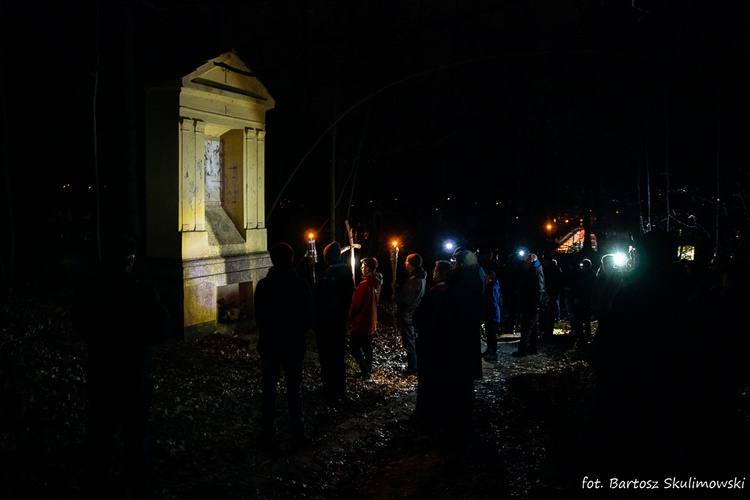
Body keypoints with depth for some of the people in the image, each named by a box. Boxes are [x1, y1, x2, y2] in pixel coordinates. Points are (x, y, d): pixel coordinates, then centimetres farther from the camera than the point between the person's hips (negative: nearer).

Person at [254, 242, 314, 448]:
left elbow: (258, 317, -1)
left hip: (269, 344, 1)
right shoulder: (301, 285, -9)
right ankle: (298, 435, 6)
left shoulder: (263, 286, -8)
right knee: (294, 391, 5)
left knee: (269, 389, 10)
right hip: (295, 345, 0)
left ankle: (267, 433, 14)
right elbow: (309, 317, -2)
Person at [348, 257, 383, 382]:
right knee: (367, 347, 17)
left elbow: (356, 304, -18)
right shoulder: (376, 283, 4)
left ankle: (366, 372, -5)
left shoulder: (364, 284, -23)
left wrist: (350, 318, -2)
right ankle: (368, 370, 22)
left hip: (361, 322, -8)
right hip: (371, 322, 8)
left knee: (354, 346, 0)